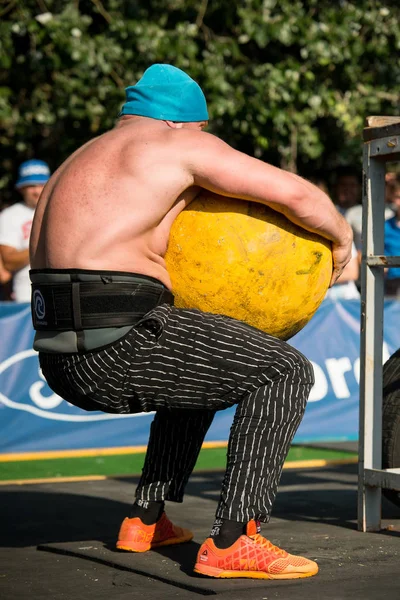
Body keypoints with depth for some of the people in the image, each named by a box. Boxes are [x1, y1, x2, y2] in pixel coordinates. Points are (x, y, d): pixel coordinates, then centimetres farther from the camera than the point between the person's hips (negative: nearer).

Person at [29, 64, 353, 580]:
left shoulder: (86, 159, 27)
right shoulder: (179, 144, 2)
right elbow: (297, 194, -4)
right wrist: (342, 241, 15)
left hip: (66, 359, 9)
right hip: (117, 345, -9)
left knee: (203, 378, 33)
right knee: (285, 372, 0)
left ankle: (145, 521, 29)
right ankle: (231, 542, -8)